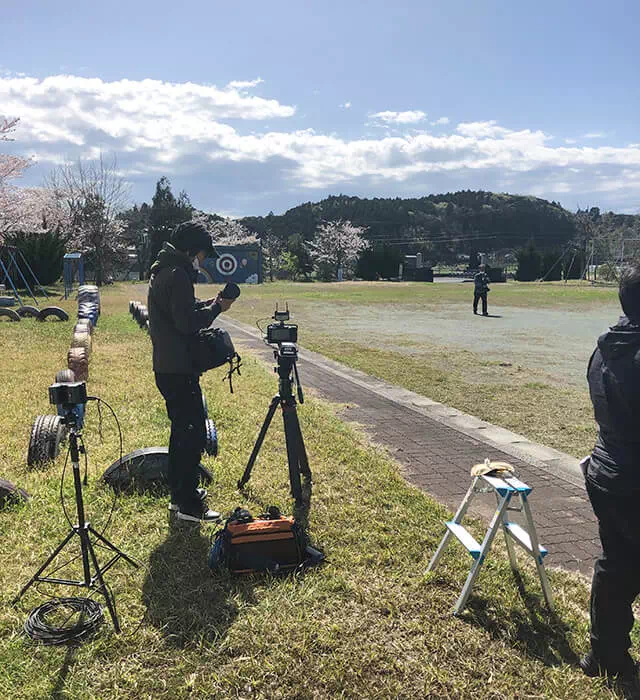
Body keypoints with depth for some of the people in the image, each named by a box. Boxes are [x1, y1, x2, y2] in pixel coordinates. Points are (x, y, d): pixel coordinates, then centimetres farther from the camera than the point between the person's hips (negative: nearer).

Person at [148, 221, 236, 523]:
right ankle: (188, 504, 3)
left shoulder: (162, 271, 15)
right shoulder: (178, 274, -17)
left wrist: (205, 305, 10)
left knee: (182, 429, 18)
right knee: (193, 433, -4)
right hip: (179, 370, -11)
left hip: (167, 367, 11)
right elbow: (186, 322, -22)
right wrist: (216, 308, -9)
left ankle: (179, 494, 28)